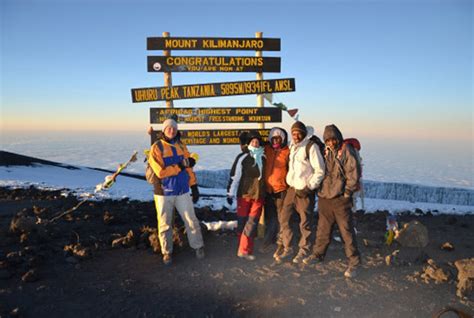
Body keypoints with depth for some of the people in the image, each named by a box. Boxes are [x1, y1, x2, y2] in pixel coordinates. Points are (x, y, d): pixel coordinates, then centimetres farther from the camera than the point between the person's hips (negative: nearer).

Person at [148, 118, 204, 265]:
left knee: (191, 220, 7)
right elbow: (161, 171, -18)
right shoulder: (157, 147, -8)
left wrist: (194, 186, 4)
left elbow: (188, 168, 9)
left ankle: (198, 246, 24)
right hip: (164, 193, -3)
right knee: (165, 224, 9)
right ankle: (167, 252, 25)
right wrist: (181, 165, -18)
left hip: (182, 191, 3)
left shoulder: (181, 146, 7)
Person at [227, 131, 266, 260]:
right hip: (244, 194, -2)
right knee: (242, 222, 4)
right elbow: (234, 176, -4)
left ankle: (244, 249, 4)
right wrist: (231, 193, -8)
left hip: (258, 195, 3)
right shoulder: (242, 157, -3)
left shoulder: (264, 157, 8)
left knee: (252, 223, -2)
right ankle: (244, 249, 17)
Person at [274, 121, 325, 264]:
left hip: (305, 190, -7)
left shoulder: (311, 146, -11)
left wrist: (309, 187, -16)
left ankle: (304, 250, 22)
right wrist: (289, 181, 13)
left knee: (305, 222, 4)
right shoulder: (292, 147, 11)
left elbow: (320, 170, -14)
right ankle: (287, 248, 21)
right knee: (283, 218, 7)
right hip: (292, 188, 7)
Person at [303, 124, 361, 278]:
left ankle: (354, 262, 12)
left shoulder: (346, 152, -8)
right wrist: (319, 189, 11)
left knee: (346, 231, -1)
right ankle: (318, 254, 32)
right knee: (323, 229, 16)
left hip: (341, 199, -6)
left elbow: (353, 175, -11)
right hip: (324, 197, 6)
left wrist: (346, 193, -9)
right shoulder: (325, 152, 10)